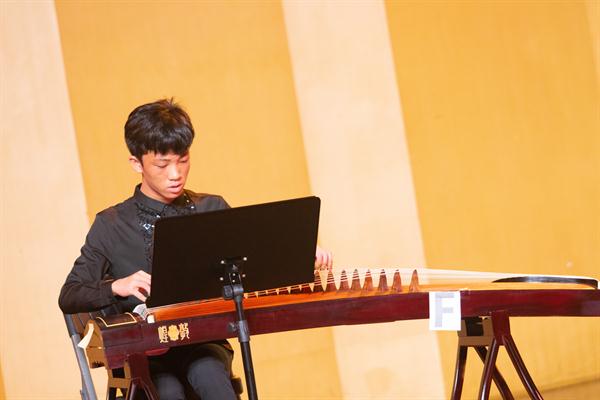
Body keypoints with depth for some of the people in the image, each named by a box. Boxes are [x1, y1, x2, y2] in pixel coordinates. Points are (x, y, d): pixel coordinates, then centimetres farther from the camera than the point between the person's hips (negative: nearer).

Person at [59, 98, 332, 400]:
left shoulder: (213, 211, 9)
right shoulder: (111, 226, 4)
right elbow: (69, 298, 3)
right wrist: (116, 287, -17)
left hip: (204, 341, 1)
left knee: (207, 371, -34)